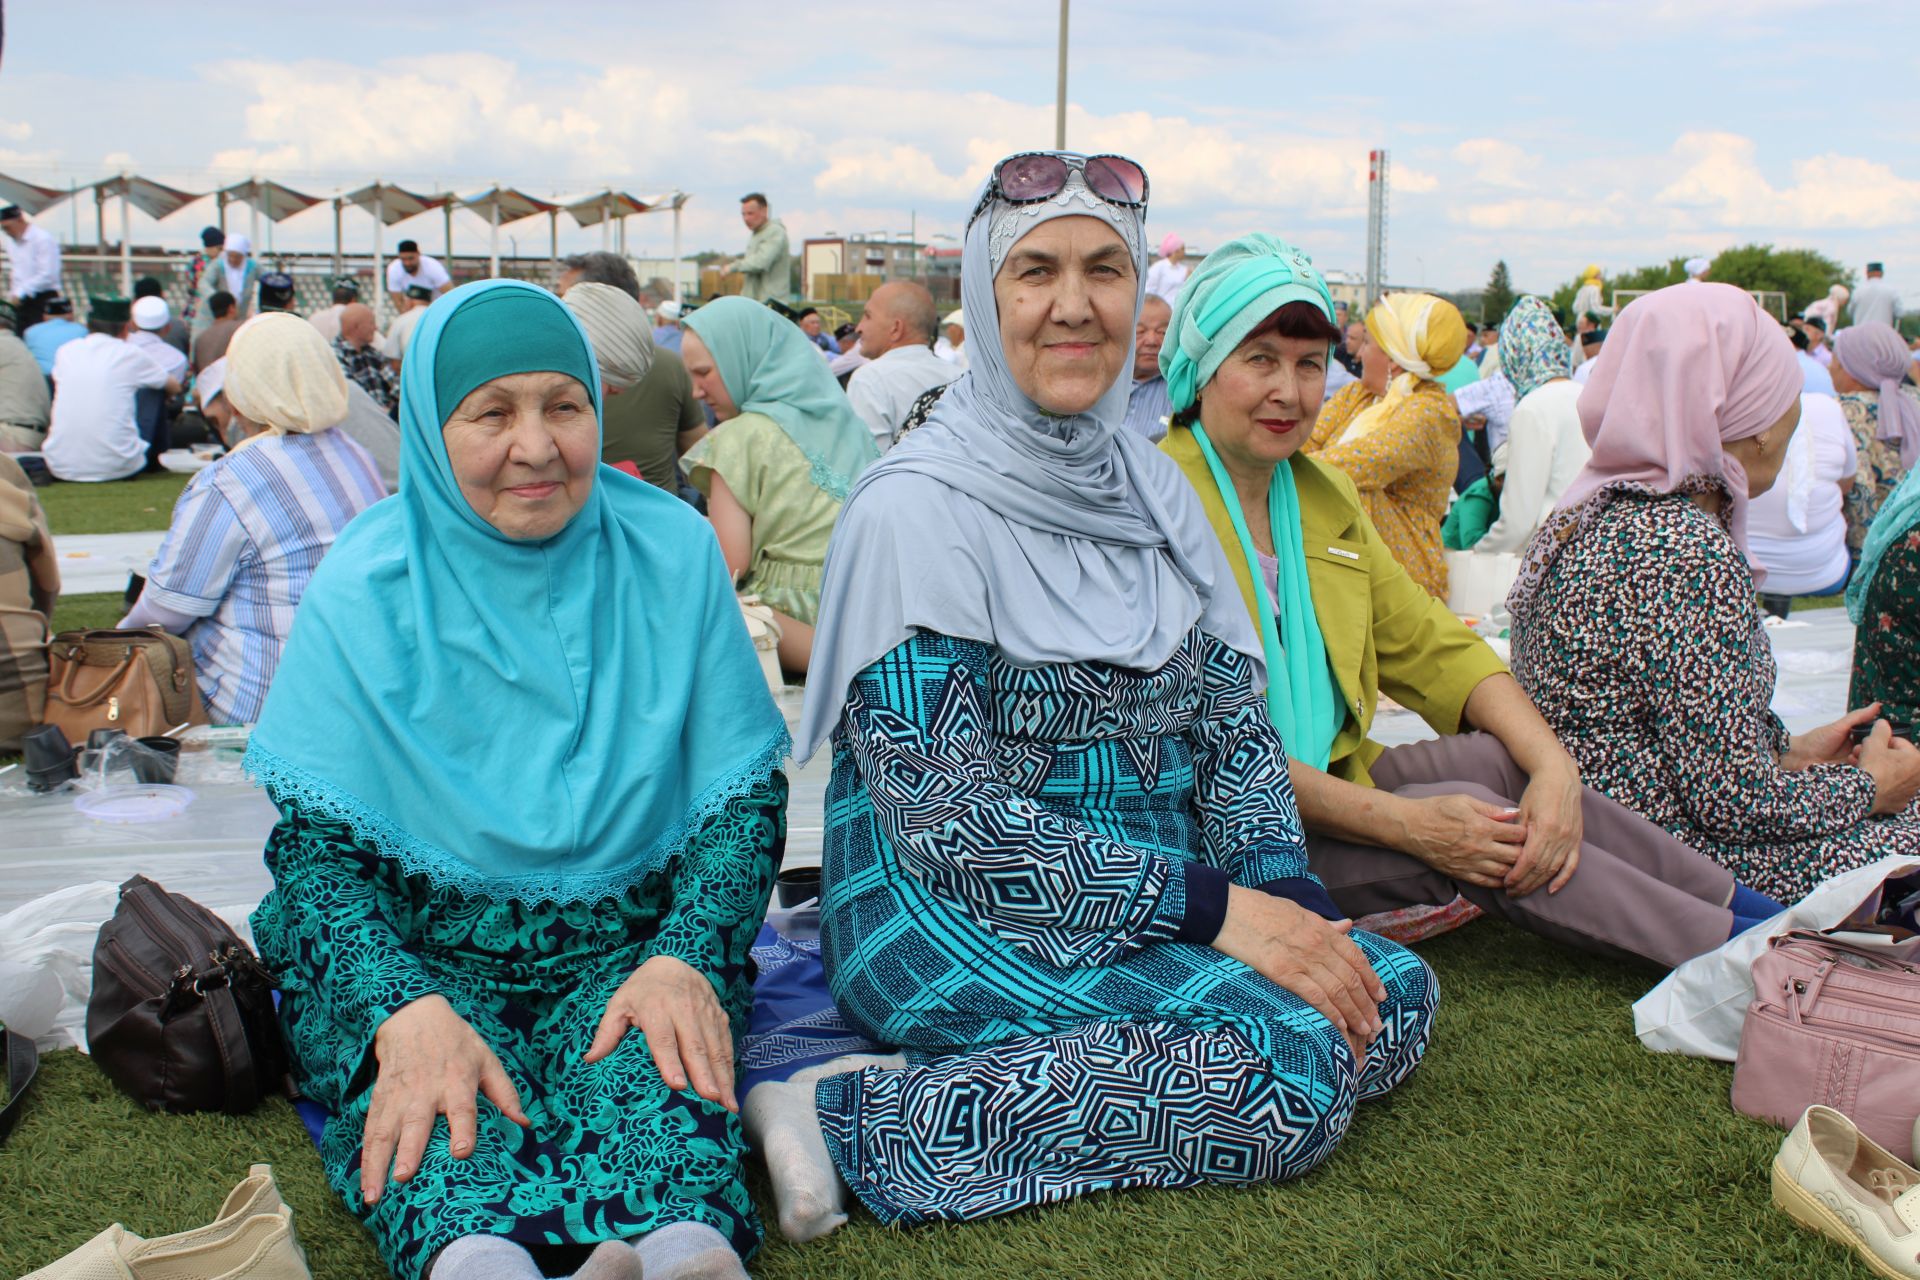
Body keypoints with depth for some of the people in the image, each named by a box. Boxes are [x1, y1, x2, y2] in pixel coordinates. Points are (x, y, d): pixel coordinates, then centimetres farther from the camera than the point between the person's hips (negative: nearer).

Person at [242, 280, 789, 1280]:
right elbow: (314, 841, -8)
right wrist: (408, 1008, -28)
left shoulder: (673, 552, 0)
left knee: (653, 1056, -35)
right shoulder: (364, 587, -4)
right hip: (416, 948, -1)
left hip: (627, 942, 1)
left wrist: (686, 960, -19)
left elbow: (745, 793, 1)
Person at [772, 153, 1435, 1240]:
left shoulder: (1152, 488, 9)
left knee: (1394, 992, -11)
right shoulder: (918, 507, -14)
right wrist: (1213, 907, -21)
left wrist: (1284, 885, -9)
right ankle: (868, 1126, -20)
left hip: (1158, 899, 8)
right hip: (948, 920, -7)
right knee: (1291, 1065, -24)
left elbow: (1234, 723, 10)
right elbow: (948, 819, -19)